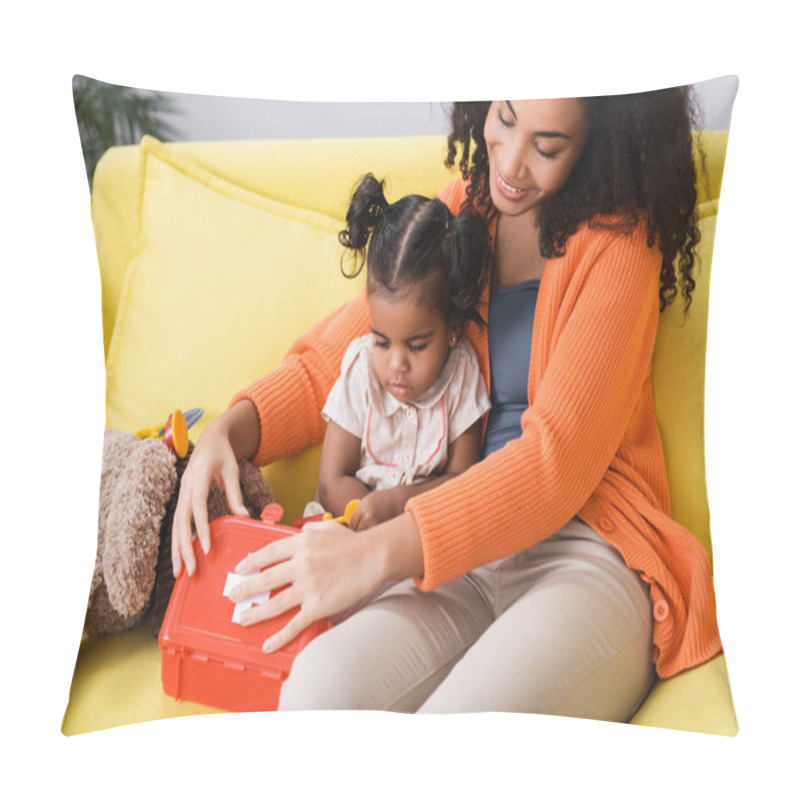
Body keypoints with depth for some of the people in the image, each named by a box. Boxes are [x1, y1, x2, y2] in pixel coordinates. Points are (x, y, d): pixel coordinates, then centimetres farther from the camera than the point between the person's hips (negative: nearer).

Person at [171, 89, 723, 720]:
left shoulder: (620, 243, -4)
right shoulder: (457, 215, 13)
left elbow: (559, 458, -15)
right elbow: (331, 360, 17)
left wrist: (380, 552, -26)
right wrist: (230, 430, -4)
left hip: (587, 555, -3)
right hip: (462, 558, 4)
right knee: (317, 685, -28)